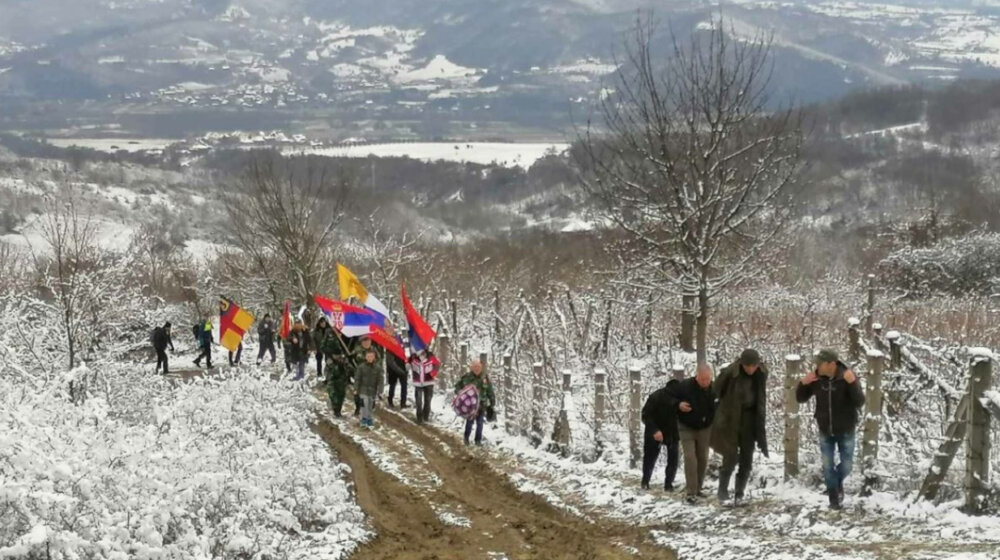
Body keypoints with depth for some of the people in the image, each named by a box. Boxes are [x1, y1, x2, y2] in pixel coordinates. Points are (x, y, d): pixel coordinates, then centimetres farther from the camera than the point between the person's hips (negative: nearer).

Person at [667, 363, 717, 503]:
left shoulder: (714, 389, -15)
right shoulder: (685, 386, -24)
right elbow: (668, 394, -7)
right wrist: (678, 404, -22)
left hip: (705, 428, 3)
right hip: (686, 428, -3)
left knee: (703, 459, 9)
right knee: (690, 458, -13)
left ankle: (697, 488, 25)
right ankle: (691, 492, -12)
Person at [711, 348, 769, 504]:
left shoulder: (761, 374, -7)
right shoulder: (729, 373, -21)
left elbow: (761, 398, 8)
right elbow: (716, 391, -8)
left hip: (749, 421, 4)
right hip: (730, 420, -4)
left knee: (747, 459, 4)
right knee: (731, 458, -7)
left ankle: (740, 494, 13)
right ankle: (722, 492, 9)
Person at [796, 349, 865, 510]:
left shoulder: (847, 377, -19)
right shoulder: (816, 379, -11)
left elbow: (859, 403, -24)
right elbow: (800, 399, 0)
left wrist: (852, 383, -39)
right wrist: (803, 383, -20)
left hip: (846, 431, -2)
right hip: (825, 431, 2)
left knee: (846, 465, 7)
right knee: (827, 466, 6)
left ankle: (838, 482, 39)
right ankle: (834, 498, 23)